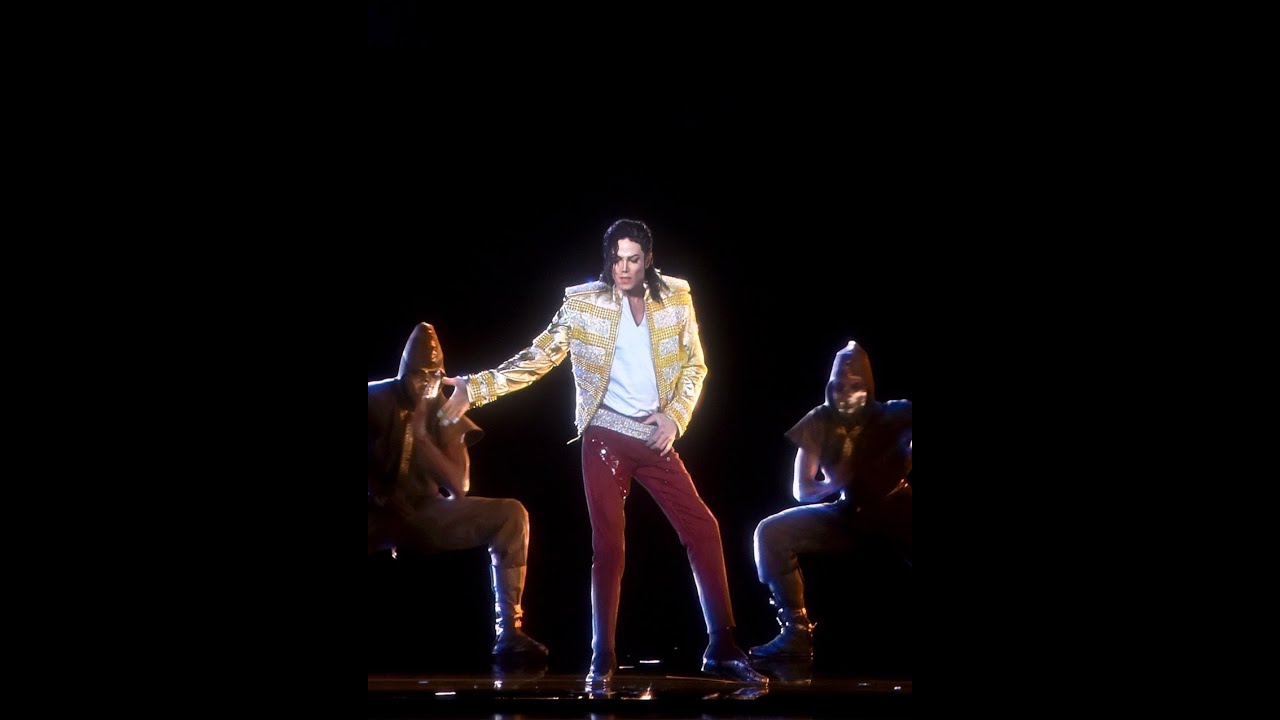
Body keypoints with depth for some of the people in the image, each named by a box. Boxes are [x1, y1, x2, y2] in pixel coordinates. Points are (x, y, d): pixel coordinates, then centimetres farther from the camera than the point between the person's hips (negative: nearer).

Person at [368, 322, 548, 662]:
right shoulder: (376, 400, -4)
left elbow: (460, 487, -8)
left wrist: (421, 434, -18)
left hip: (427, 515, 3)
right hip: (379, 515, -3)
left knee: (511, 513, -17)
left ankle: (508, 632, -22)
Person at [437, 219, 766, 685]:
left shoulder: (676, 298, 2)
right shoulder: (582, 303, -5)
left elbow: (695, 365, 8)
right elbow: (537, 358, -6)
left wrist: (676, 416, -6)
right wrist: (476, 387, -16)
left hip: (656, 439, 3)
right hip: (606, 437, -2)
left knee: (702, 529, -2)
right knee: (608, 545, -1)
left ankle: (722, 649, 5)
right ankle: (602, 660, 8)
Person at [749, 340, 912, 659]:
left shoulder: (895, 415, -5)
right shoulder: (819, 422, 0)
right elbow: (801, 489, 1)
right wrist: (831, 484, -17)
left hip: (895, 512, -3)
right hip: (848, 514, 3)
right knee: (770, 532, -14)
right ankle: (797, 631, -15)